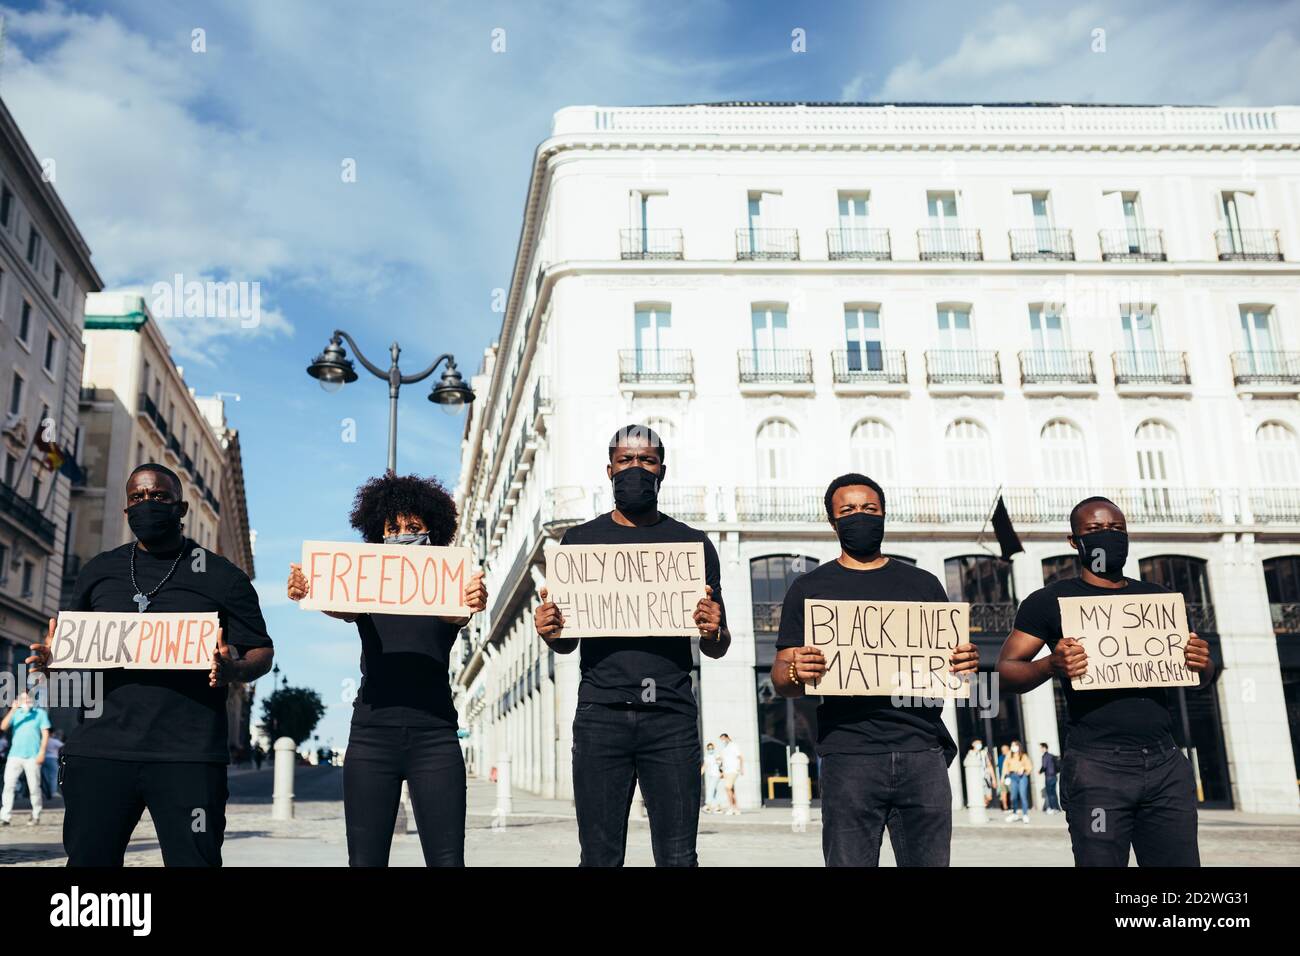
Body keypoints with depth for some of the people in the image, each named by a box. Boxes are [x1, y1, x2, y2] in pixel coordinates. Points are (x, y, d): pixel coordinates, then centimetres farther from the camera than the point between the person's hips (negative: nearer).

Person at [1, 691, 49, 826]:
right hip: (14, 755, 2)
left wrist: (42, 752, -7)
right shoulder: (15, 713, 12)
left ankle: (36, 815, 14)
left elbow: (45, 733, 3)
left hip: (32, 756, -2)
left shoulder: (40, 713, 7)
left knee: (34, 787, 0)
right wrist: (12, 710, -13)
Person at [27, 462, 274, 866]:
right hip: (99, 749, 3)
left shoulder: (221, 576, 6)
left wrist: (234, 670, -16)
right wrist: (51, 657, -2)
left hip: (189, 756, -3)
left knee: (194, 860, -5)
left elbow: (261, 651, 6)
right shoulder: (97, 572, 16)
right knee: (88, 859, 5)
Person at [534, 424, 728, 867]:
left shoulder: (692, 543, 12)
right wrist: (549, 631, -8)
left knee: (678, 855, -2)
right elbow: (567, 642, 16)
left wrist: (713, 633, -11)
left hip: (672, 714, 0)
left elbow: (717, 649, 13)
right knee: (600, 856, 1)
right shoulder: (580, 540, 13)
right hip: (600, 712, 1)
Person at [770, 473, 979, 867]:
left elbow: (948, 660, 18)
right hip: (848, 756, -1)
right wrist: (796, 674, -17)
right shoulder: (810, 588, 12)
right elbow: (781, 678, 7)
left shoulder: (923, 584, 17)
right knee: (849, 861, -3)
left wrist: (966, 663, -6)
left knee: (931, 860, 1)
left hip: (922, 750, 2)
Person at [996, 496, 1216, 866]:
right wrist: (1050, 666, -23)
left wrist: (1203, 665, -3)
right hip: (1097, 764, -4)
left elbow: (1203, 680, 22)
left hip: (1165, 762, 4)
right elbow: (1006, 673, -2)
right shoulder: (1051, 601, 4)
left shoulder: (1158, 598, 18)